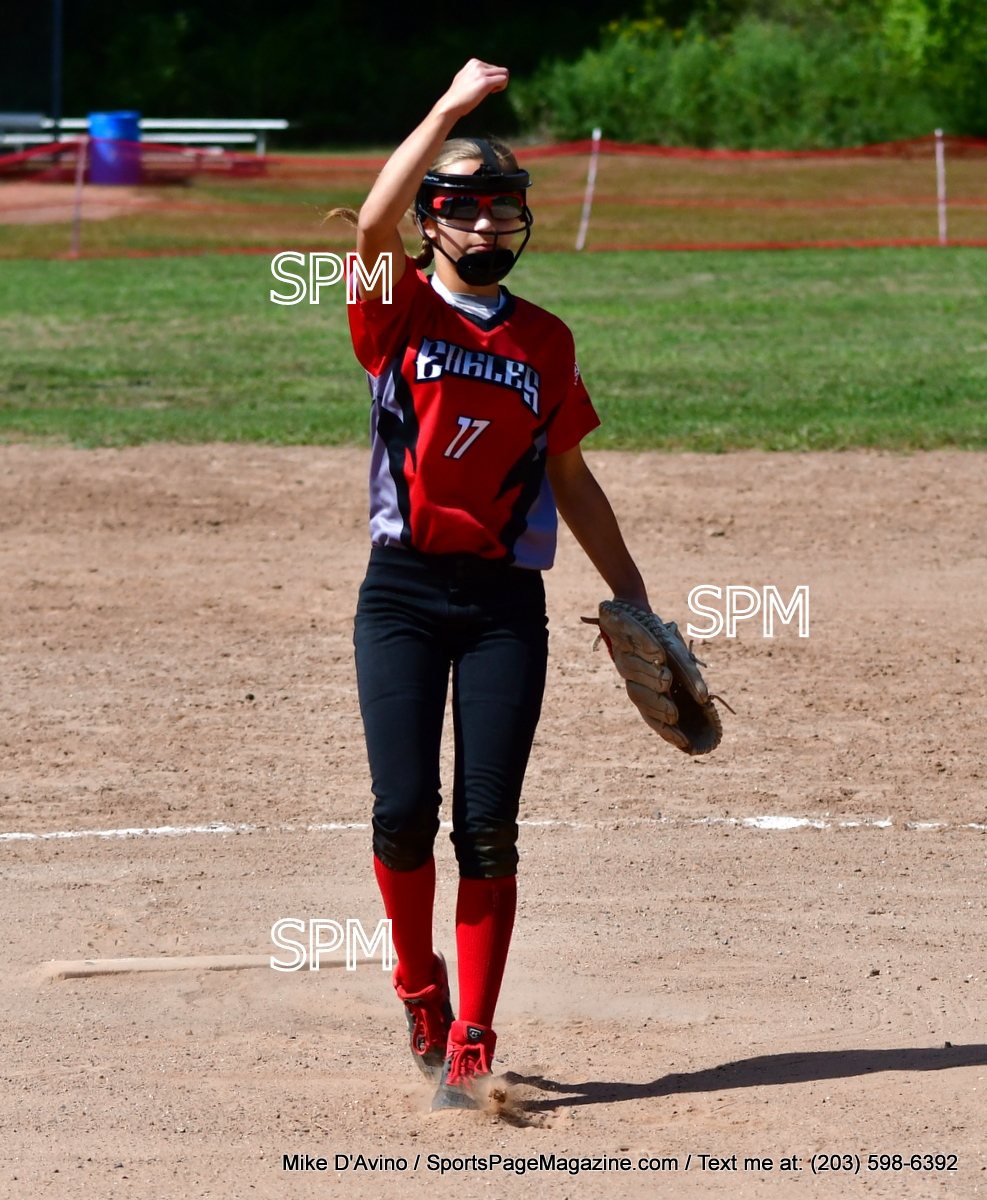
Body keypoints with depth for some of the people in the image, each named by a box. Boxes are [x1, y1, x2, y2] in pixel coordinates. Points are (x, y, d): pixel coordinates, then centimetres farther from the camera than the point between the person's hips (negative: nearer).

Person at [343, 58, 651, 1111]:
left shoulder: (545, 341, 12)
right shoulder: (400, 315, 2)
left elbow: (570, 481, 19)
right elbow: (373, 223, -19)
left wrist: (632, 596, 19)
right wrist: (450, 108, -20)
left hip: (507, 600, 2)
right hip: (403, 590, -2)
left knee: (487, 827, -5)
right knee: (404, 812, -8)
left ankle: (471, 1040, 1)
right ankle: (419, 984, 19)